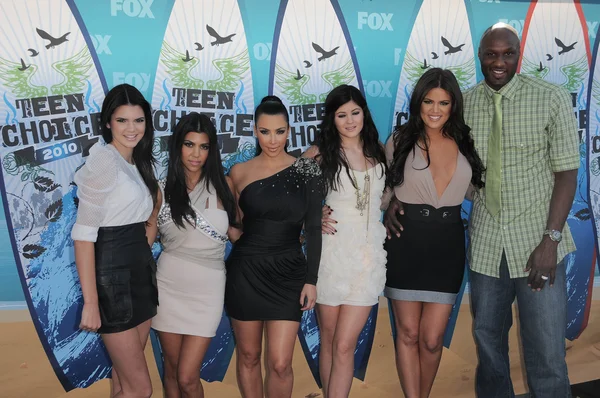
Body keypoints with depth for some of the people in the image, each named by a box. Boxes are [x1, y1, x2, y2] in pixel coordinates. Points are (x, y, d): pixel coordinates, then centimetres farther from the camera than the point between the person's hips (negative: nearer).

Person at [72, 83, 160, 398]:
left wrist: (150, 228, 8)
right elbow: (84, 233, -19)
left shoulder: (139, 163, 12)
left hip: (141, 272, 8)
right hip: (113, 276, -8)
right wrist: (90, 302, -21)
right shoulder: (103, 160, -13)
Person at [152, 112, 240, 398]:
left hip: (207, 288, -1)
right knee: (172, 371, 14)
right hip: (169, 286, 1)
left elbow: (236, 233, 4)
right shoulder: (163, 189, 0)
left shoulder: (222, 186, -1)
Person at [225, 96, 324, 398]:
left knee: (280, 363, -2)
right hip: (245, 271, 1)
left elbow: (313, 228, -1)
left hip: (288, 274, -1)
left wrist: (311, 279, -4)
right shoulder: (240, 172, 2)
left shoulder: (306, 170, -1)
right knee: (248, 356, 11)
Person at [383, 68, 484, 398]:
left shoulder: (465, 143, 5)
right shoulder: (400, 141, -1)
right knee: (408, 334, 7)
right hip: (406, 243, -1)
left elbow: (476, 190, 16)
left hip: (447, 245, 2)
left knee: (432, 339, 4)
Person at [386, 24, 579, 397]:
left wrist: (551, 239, -13)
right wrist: (397, 197, -6)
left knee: (547, 351, 1)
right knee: (488, 339, 15)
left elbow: (567, 172, -6)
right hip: (486, 244, 3)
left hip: (537, 241, -2)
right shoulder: (463, 105, 2)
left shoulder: (552, 98, -5)